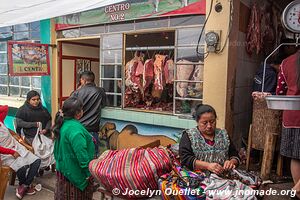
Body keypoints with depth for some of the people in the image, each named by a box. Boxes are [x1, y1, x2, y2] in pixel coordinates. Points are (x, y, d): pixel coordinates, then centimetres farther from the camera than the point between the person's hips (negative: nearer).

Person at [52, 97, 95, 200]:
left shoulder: (63, 124, 3)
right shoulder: (75, 128, -27)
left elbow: (59, 148, 14)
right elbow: (82, 155, -28)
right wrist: (89, 173, -19)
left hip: (64, 169, 9)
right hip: (74, 172, -9)